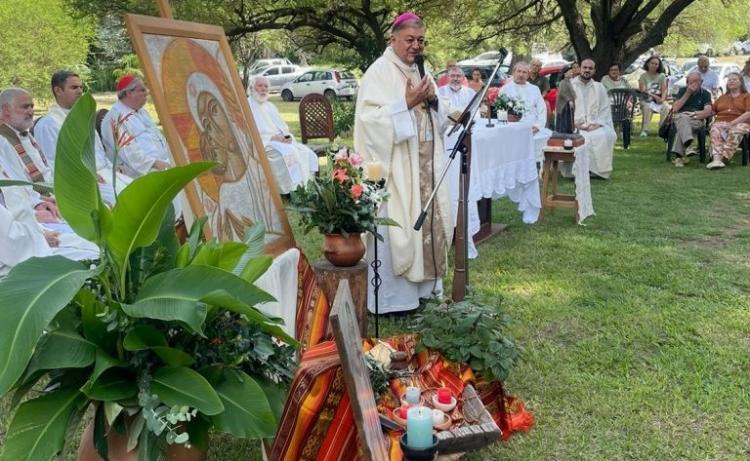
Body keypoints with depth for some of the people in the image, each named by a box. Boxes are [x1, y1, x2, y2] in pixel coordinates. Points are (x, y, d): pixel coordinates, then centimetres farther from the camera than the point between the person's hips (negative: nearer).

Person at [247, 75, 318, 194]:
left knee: (307, 153, -14)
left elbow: (283, 127, 22)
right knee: (288, 154, -34)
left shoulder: (270, 106, 22)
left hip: (281, 141, 7)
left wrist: (287, 136, -3)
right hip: (263, 144, -7)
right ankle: (292, 189, -28)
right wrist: (272, 138, -19)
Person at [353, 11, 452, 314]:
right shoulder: (378, 72, -9)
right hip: (395, 167, -8)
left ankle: (421, 284, 25)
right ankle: (391, 296, 5)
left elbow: (439, 118, 17)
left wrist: (433, 100, -3)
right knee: (395, 227, -5)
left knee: (426, 221, 12)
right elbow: (370, 118, -18)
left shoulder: (421, 71, 15)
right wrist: (407, 103, -21)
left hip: (425, 165, 8)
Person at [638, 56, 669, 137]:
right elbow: (643, 90, -6)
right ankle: (645, 130, -37)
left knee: (666, 107, -31)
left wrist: (662, 98, -19)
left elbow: (664, 90, 3)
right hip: (647, 100, -2)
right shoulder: (643, 76, 7)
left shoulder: (662, 76, 13)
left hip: (659, 99, 2)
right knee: (647, 107, -37)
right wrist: (654, 96, -19)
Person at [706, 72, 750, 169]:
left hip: (739, 123, -2)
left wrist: (732, 123, -15)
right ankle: (717, 159, -53)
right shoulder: (722, 98, 32)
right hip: (721, 122, 2)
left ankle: (723, 157, -48)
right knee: (715, 130, -35)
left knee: (734, 131, -40)